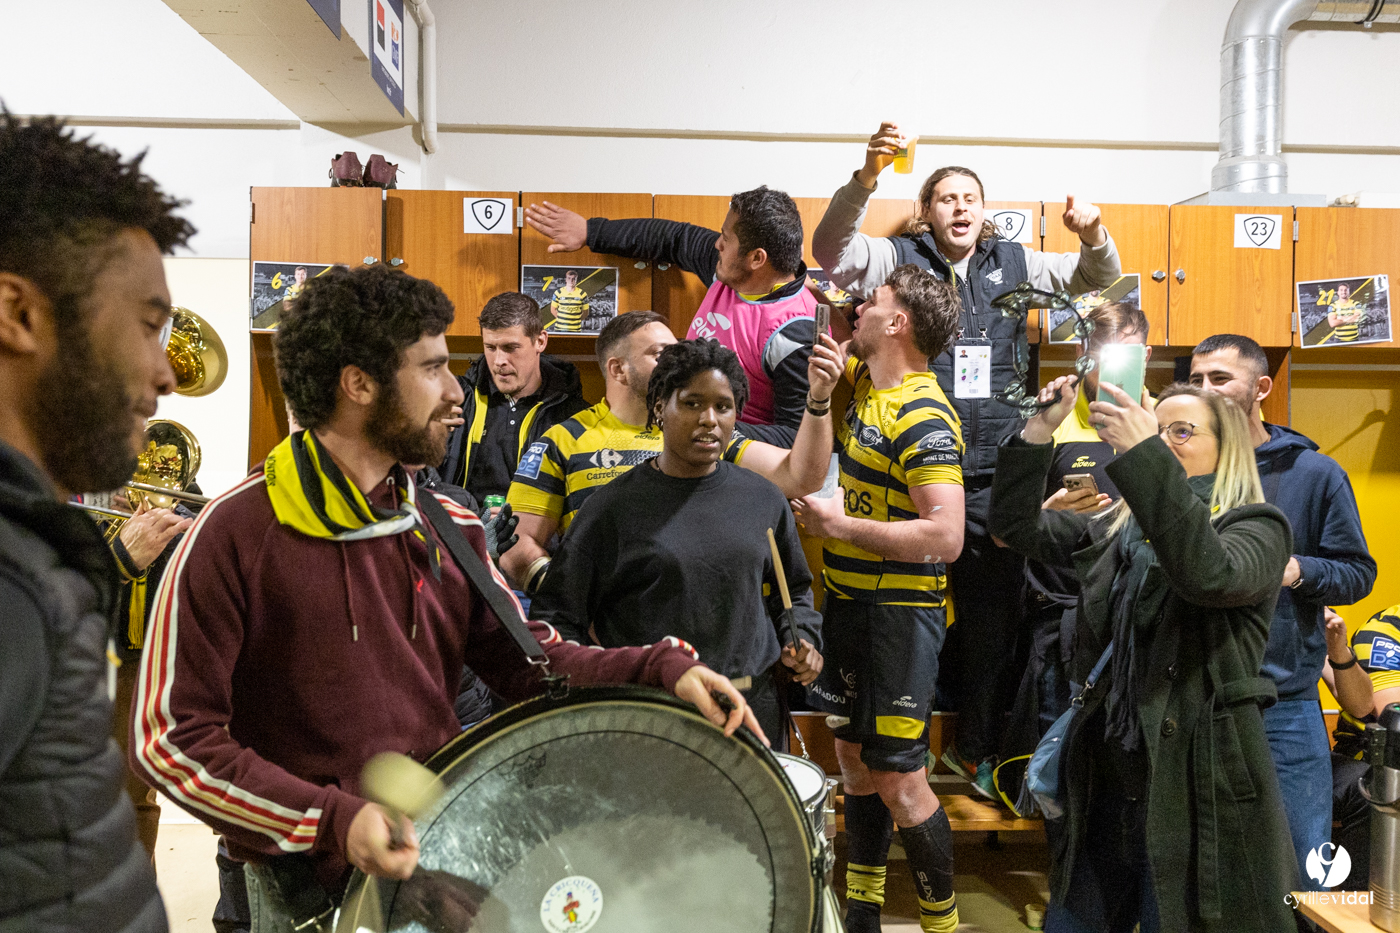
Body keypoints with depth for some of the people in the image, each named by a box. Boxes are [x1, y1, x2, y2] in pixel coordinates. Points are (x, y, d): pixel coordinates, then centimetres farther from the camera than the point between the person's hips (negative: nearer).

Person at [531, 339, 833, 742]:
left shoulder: (763, 499, 5)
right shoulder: (616, 504, -6)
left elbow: (793, 587, 20)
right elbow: (557, 613, -3)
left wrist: (802, 639, 3)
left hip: (752, 708, 3)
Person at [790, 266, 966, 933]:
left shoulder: (924, 418, -19)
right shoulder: (867, 382, 7)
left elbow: (946, 536, -27)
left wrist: (840, 524, -21)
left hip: (900, 614, -9)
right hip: (849, 601, 9)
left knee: (898, 779, -4)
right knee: (854, 757, 16)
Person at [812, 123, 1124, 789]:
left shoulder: (1014, 264, 15)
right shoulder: (898, 258, 6)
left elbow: (1099, 277, 20)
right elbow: (830, 250, -10)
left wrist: (1092, 234, -2)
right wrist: (866, 178, -25)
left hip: (996, 479, 3)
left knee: (995, 611, 8)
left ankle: (976, 746, 26)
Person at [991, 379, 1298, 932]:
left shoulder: (1259, 527, -5)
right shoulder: (1116, 529, 12)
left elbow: (1212, 573, -27)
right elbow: (1015, 525, 6)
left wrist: (1141, 454, -32)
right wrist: (1041, 429, -5)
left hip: (1198, 790, -5)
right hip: (1105, 782, 6)